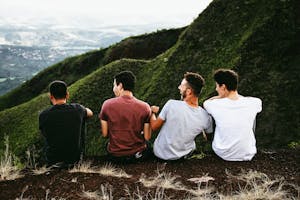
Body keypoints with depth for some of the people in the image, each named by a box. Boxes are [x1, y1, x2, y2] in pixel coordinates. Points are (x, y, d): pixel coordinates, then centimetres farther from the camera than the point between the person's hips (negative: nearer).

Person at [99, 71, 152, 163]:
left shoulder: (107, 104, -12)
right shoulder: (145, 107, -13)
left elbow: (104, 134, -5)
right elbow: (147, 137, -8)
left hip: (114, 156, 1)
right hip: (138, 155, -1)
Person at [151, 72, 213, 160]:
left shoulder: (171, 104, -27)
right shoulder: (206, 117, -21)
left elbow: (154, 127, -13)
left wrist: (152, 112, 7)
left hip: (160, 153, -1)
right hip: (183, 155, 2)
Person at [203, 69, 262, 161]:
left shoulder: (216, 105, -19)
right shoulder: (253, 103, -16)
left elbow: (206, 102, 7)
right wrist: (236, 95, 14)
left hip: (223, 154, -1)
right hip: (247, 156, 1)